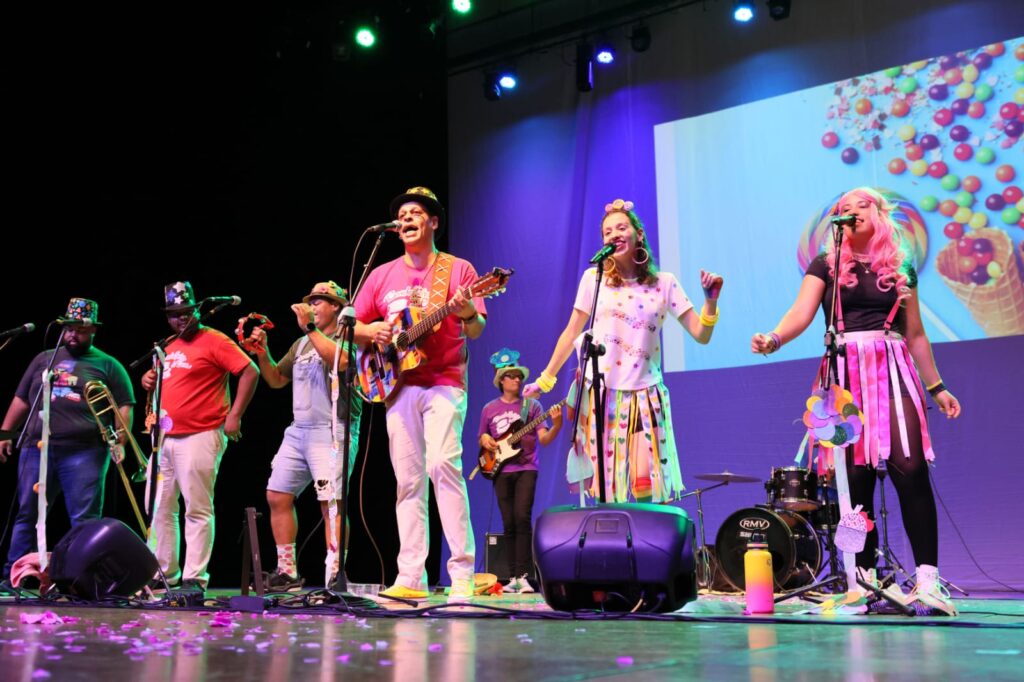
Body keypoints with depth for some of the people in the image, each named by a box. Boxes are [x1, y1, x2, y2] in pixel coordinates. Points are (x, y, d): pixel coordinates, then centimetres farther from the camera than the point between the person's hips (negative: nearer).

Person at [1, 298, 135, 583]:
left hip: (84, 453, -4)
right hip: (37, 449, 4)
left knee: (85, 521, -5)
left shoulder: (108, 365, 7)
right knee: (26, 515, 8)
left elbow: (124, 408, 2)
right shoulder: (44, 359, 18)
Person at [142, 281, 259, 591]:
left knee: (197, 510, -7)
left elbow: (250, 372, -14)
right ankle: (163, 573, 21)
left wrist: (234, 416, -17)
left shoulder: (214, 341, -6)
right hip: (166, 438, 9)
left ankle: (195, 577, -4)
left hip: (200, 437, -8)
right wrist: (150, 380, 8)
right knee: (160, 509, 12)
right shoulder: (168, 347, 18)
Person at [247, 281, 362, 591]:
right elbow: (276, 380, 26)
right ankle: (287, 571, 14)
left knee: (332, 503, -13)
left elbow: (341, 360, -22)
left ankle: (335, 576, -11)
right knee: (277, 496, 6)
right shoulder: (302, 343, 23)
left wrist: (309, 327, -18)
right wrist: (263, 353, 10)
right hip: (298, 430, 8)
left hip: (333, 431, -8)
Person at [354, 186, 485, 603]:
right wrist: (372, 331, -4)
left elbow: (476, 331, -1)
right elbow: (354, 327, 17)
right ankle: (410, 578, 5)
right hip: (398, 384, 4)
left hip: (444, 383, -4)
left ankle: (462, 573, -16)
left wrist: (467, 313, -23)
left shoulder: (458, 269, 5)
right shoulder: (382, 275, 15)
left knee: (442, 463, -21)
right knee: (408, 480, 2)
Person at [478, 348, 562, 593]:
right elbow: (482, 438, 20)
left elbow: (544, 439, -3)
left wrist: (557, 425, -22)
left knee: (522, 518, -16)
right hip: (501, 470, 2)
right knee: (509, 524, 2)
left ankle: (523, 576, -12)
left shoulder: (531, 405, 4)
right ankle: (513, 577, 7)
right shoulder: (489, 409, 11)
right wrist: (485, 440, -3)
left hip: (526, 468, -2)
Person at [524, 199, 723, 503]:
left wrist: (711, 299, -16)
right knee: (602, 488, 0)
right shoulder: (594, 278, 3)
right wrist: (545, 379, 9)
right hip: (600, 394, 0)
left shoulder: (664, 283, 3)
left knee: (647, 487, -8)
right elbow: (571, 333, 8)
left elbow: (701, 335, 1)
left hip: (644, 395, 0)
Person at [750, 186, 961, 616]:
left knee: (910, 469, -13)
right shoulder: (826, 265, 11)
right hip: (845, 372, 0)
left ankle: (928, 580, -11)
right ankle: (866, 579, 5)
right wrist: (773, 339, -23)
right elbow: (801, 313, -3)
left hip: (892, 369, 1)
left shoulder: (901, 268, 16)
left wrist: (936, 387, 16)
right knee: (855, 476, -2)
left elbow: (915, 334, 19)